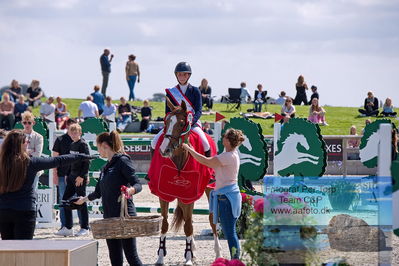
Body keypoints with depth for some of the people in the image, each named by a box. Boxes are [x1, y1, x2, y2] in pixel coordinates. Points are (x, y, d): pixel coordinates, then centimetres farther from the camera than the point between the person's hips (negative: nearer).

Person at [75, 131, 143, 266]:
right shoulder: (105, 168, 18)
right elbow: (98, 192, 31)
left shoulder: (122, 161, -6)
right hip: (109, 216, 8)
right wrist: (84, 199, 46)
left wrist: (131, 190, -34)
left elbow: (138, 184, -13)